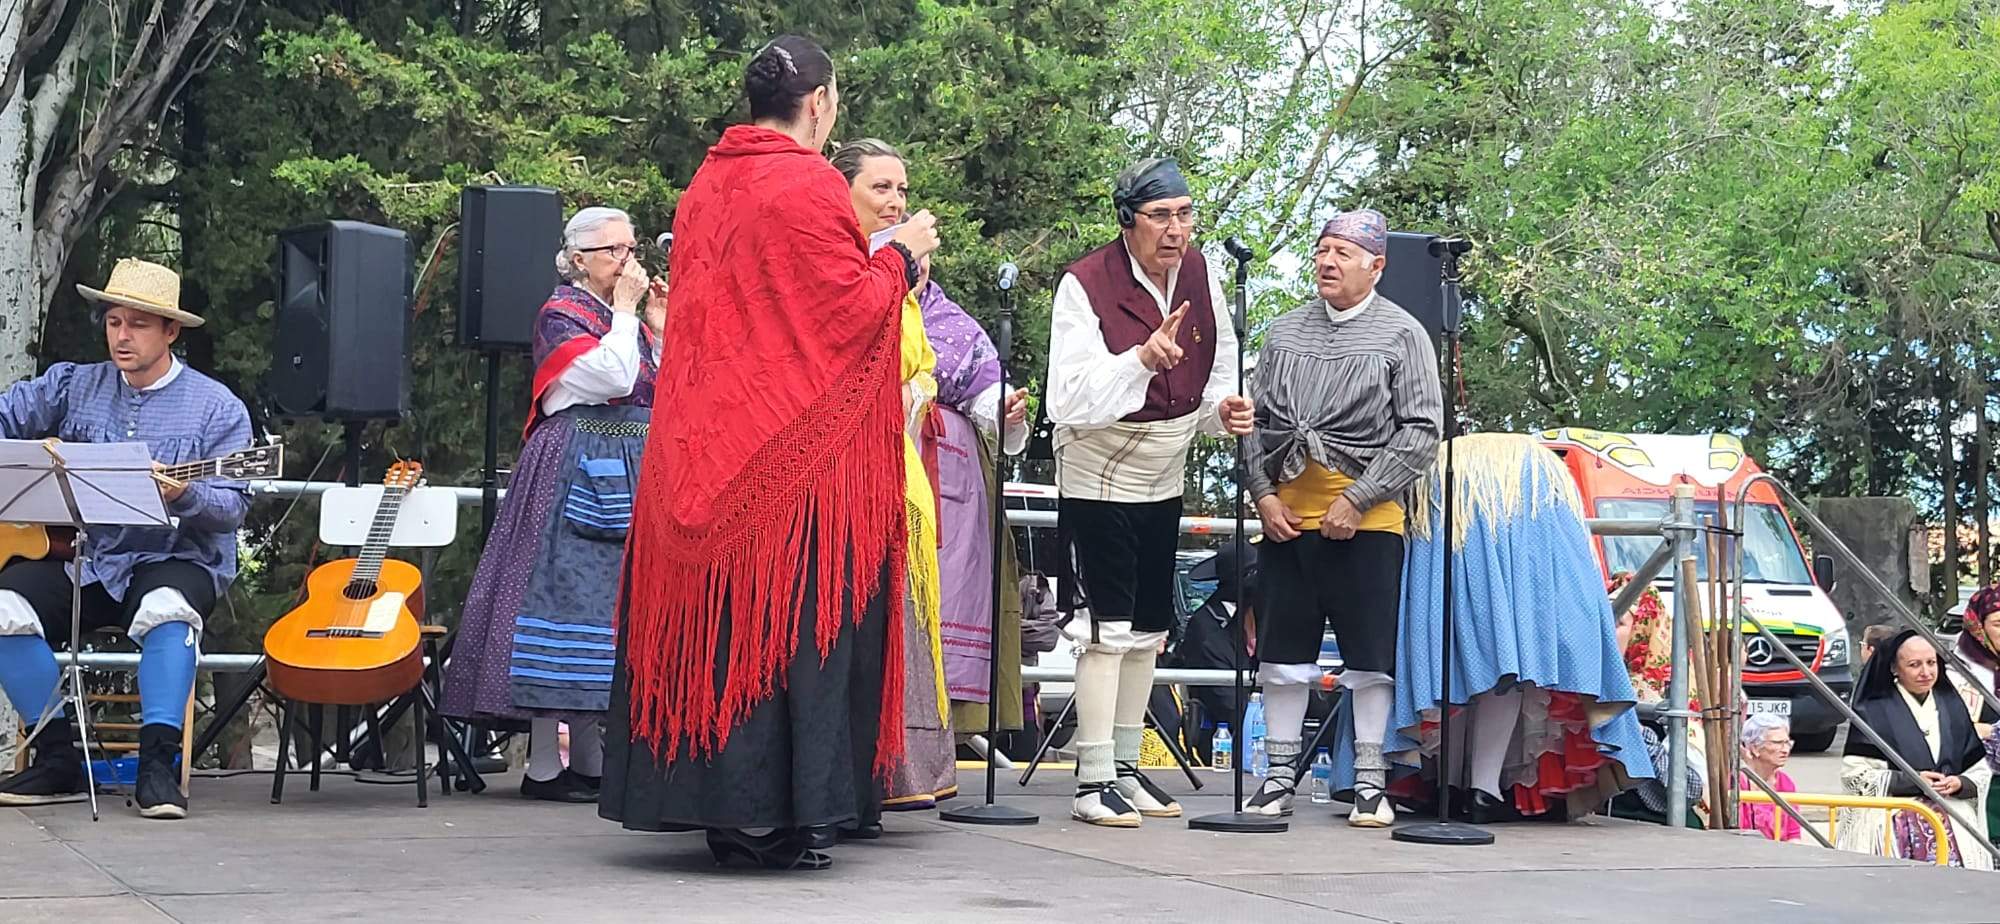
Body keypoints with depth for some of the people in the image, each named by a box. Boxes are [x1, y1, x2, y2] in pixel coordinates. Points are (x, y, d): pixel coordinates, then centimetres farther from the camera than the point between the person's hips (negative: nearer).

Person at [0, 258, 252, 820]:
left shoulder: (218, 409, 1)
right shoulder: (73, 386, 12)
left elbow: (231, 508, -5)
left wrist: (182, 496, -27)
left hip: (174, 561, -3)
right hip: (81, 560, 4)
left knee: (167, 608, -38)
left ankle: (158, 763, -31)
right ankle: (58, 760, -14)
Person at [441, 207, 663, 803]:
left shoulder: (626, 318, 18)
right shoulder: (561, 314, -6)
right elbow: (615, 378, -20)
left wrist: (660, 327, 7)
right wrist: (625, 311, -9)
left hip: (626, 480, 9)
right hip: (576, 477, -9)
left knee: (605, 599, 9)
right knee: (565, 594, -11)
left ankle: (591, 760, 14)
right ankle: (543, 767, -9)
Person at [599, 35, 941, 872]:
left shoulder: (707, 185, 12)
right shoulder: (810, 185, -11)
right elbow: (851, 310, -12)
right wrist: (899, 257, 5)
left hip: (704, 443, 7)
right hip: (797, 449, -7)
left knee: (711, 609, 9)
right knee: (790, 615, -3)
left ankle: (718, 810, 13)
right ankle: (778, 812, -4)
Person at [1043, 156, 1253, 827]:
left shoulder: (1199, 274, -2)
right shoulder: (1085, 285, -21)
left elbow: (1219, 367, 13)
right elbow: (1069, 399, -31)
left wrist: (1222, 409, -9)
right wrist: (1142, 357, -43)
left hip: (1164, 481, 7)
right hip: (1098, 479, -7)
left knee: (1148, 628, 13)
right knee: (1108, 626, -11)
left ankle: (1125, 767, 24)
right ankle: (1094, 782, -6)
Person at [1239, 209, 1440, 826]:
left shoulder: (1402, 334, -1)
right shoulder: (1285, 332, 12)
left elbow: (1421, 431, -7)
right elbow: (1256, 419, 13)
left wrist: (1357, 501, -13)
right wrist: (1264, 494, -1)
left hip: (1365, 520, -4)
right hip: (1286, 515, 4)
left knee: (1370, 655, 1)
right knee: (1282, 651, 7)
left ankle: (1370, 783, 10)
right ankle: (1280, 776, 16)